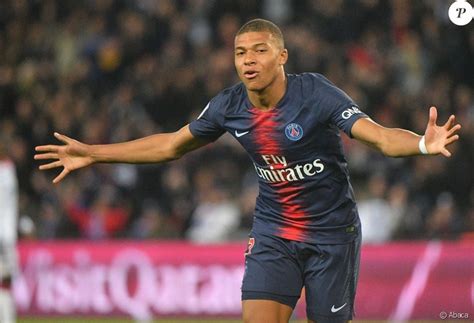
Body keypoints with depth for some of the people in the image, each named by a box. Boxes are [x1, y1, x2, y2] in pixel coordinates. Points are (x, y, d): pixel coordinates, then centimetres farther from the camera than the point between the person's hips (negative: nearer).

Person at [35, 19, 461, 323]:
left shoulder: (316, 94, -19)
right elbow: (170, 145, 11)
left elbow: (381, 137, -28)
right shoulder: (230, 107, -5)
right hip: (272, 233, 4)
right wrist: (91, 154, 11)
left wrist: (423, 143, -50)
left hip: (331, 233, -3)